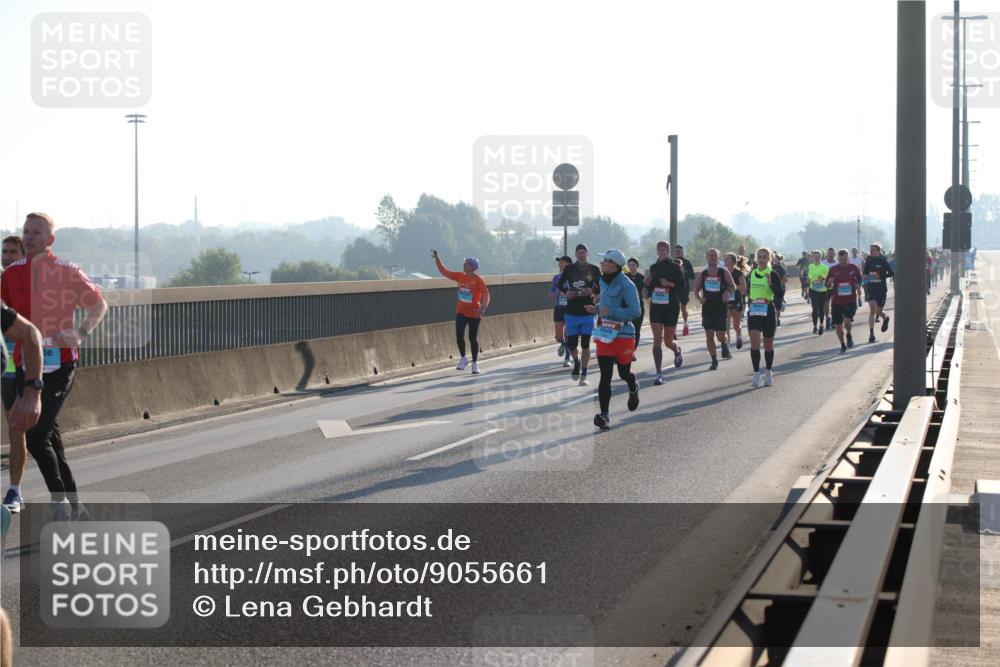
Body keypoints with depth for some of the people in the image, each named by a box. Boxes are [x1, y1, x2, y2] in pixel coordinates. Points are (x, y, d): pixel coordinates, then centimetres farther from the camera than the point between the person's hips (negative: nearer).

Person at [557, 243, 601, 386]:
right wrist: (566, 292, -7)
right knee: (571, 344, 0)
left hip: (588, 312, -1)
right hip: (571, 312, 1)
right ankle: (577, 362, 32)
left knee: (585, 344, -2)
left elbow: (601, 289, 5)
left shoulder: (594, 270, 2)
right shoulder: (569, 269, 4)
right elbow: (560, 286, 13)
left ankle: (583, 375, 5)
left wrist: (592, 291, -16)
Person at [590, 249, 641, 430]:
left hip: (623, 334, -5)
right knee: (605, 376, -6)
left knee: (624, 373, 11)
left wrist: (610, 312, -25)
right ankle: (605, 415, -12)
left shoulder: (626, 285, -15)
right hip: (605, 333, 5)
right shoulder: (604, 282, 9)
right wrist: (597, 309, 6)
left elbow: (634, 311, -20)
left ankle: (633, 389, 48)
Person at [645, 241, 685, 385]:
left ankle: (677, 351, 45)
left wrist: (670, 284, -21)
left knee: (668, 342, 7)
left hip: (671, 307, -3)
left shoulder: (674, 267, -4)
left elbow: (683, 286, -6)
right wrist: (647, 282, -4)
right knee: (657, 340, -8)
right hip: (655, 307, 3)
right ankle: (659, 373, -8)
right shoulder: (653, 267, 8)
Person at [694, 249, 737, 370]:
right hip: (707, 309, 2)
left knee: (720, 336, -7)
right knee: (709, 336, 1)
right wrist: (699, 298, -11)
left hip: (721, 309, -2)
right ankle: (714, 361, 12)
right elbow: (696, 291, 10)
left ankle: (724, 345, 29)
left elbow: (733, 287, 4)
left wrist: (727, 291, -18)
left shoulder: (724, 273, -2)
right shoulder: (702, 275, 4)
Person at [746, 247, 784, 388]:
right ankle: (756, 374, -12)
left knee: (768, 344, 9)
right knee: (754, 342, -14)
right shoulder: (752, 274, 8)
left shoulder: (772, 275, -4)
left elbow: (780, 294, -12)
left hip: (768, 312, -2)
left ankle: (768, 373, 26)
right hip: (753, 312, 2)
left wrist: (771, 283, -26)